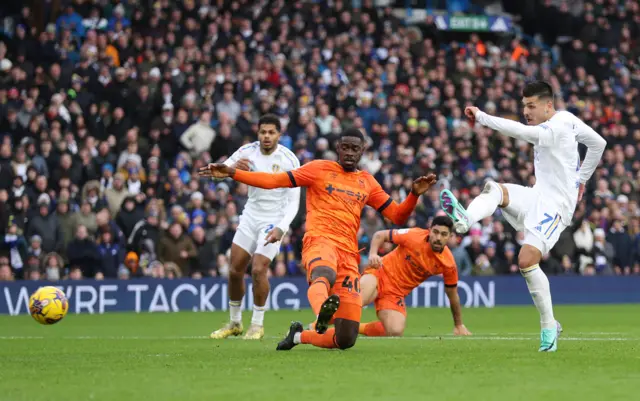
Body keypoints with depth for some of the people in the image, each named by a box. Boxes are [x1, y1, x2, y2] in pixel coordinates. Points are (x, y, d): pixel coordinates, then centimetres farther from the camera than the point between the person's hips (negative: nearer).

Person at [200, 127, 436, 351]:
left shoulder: (367, 183, 20)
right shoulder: (319, 169, 10)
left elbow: (397, 216, 21)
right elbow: (274, 180, 5)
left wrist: (415, 194, 2)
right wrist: (231, 173, -4)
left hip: (349, 254, 4)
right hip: (320, 241, -4)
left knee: (345, 340, -3)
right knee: (325, 275, -45)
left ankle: (299, 336, 23)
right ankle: (322, 312, -77)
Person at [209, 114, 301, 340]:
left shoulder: (289, 160, -15)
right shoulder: (247, 151, -6)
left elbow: (293, 201, -14)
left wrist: (281, 228, -27)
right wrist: (233, 168, -34)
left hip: (274, 220, -4)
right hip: (250, 216, 4)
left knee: (258, 270, -17)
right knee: (235, 270, 3)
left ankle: (258, 324, 0)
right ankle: (235, 322, 21)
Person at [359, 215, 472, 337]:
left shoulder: (448, 263, -10)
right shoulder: (414, 236, -17)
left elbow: (453, 295, 6)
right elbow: (380, 235, -6)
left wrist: (459, 325, 13)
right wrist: (372, 254, -25)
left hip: (397, 293, 4)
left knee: (395, 332, -18)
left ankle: (361, 328, 10)